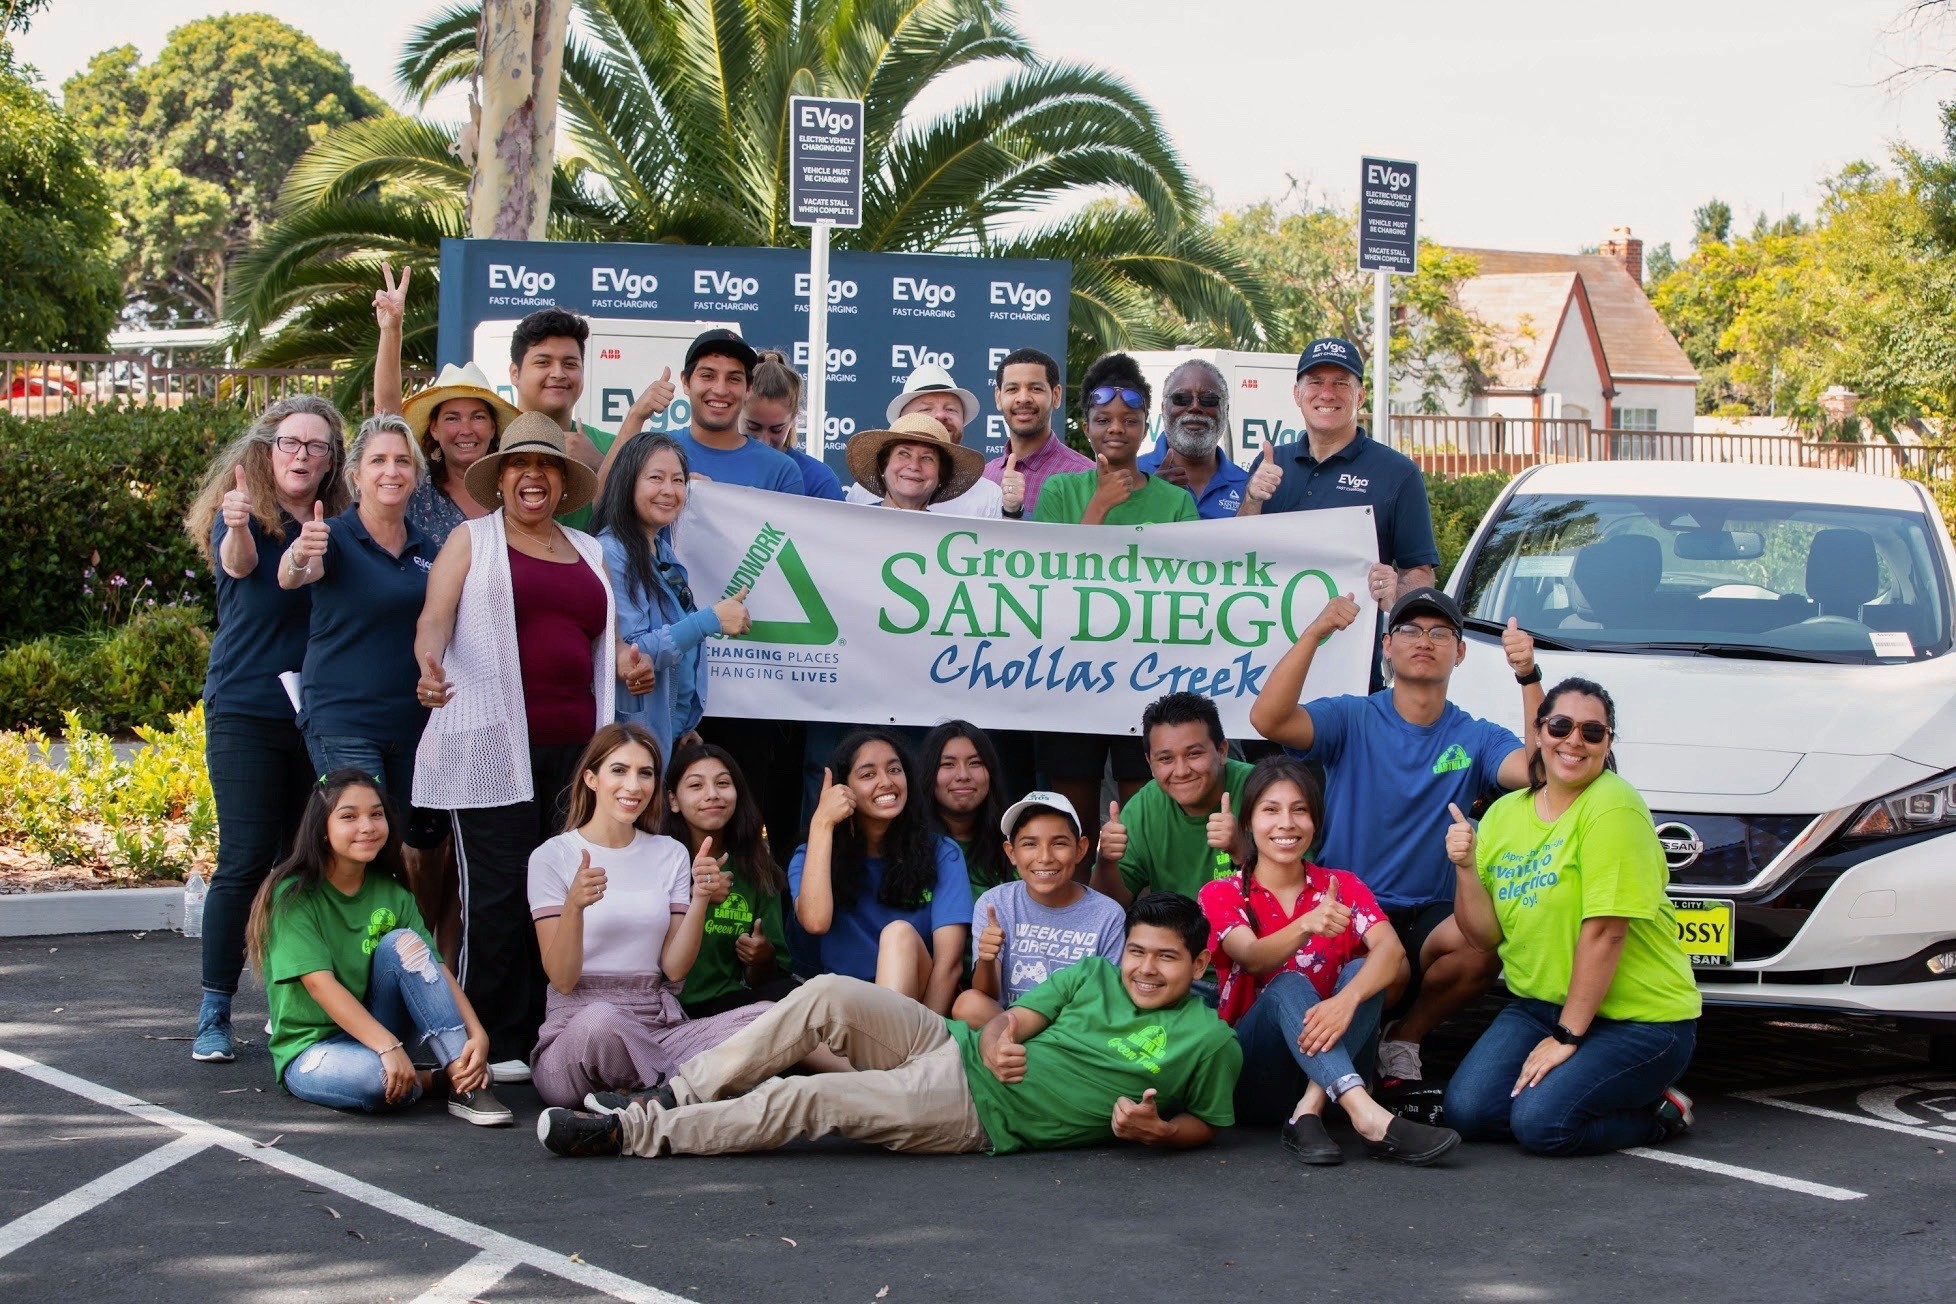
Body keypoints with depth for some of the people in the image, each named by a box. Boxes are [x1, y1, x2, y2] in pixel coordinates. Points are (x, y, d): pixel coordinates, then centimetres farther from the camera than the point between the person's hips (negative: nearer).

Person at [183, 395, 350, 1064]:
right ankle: (214, 1014, -1)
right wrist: (237, 527, -50)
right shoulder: (244, 518, -5)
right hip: (246, 713, -4)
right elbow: (238, 562, -28)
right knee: (246, 859, -9)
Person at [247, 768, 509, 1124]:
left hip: (375, 1034, 5)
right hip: (310, 1050, -5)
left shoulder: (392, 893, 4)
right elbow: (320, 984, -22)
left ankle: (465, 1084, -24)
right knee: (376, 1078, -39)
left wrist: (477, 1034, -23)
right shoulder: (295, 896, -12)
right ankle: (423, 1078, -5)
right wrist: (389, 1048, -33)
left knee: (402, 943, -21)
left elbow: (437, 970, -6)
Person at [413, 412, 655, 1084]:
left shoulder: (589, 552, 22)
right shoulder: (472, 540, 9)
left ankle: (544, 1039, 5)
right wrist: (429, 664, -25)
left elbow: (605, 636, 26)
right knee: (498, 894, -9)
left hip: (574, 745, 5)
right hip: (492, 745, -4)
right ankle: (491, 1046, -3)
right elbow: (435, 616, -4)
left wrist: (626, 660, 2)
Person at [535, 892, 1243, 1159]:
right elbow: (1012, 1017, 13)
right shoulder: (1094, 976, 14)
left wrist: (1156, 1129, -15)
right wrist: (997, 1041, -13)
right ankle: (670, 1098, -12)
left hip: (978, 1116, -5)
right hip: (952, 1047, 5)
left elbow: (1205, 1124, 7)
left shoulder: (1210, 1042, 0)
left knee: (812, 1098, -20)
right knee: (829, 994, -19)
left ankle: (633, 1134, -13)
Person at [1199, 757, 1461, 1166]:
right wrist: (1306, 925, -44)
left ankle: (1308, 1114, -34)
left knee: (1362, 971, -22)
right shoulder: (1221, 895, 1)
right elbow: (1254, 958, -21)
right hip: (1252, 1070, -2)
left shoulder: (1342, 887, 5)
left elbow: (1392, 951, -15)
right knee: (1289, 985, -31)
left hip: (1329, 1059, 2)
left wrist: (1346, 999, -38)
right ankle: (1369, 1117, -52)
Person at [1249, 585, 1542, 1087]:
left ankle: (1405, 1037, 0)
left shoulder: (1476, 739, 8)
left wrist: (1529, 678, -24)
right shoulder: (1351, 720, 3)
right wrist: (1313, 635, -25)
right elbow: (1268, 719, -16)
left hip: (1430, 918, 3)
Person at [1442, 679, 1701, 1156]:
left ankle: (1658, 1112, 3)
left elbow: (1604, 931, -20)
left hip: (1638, 1016, -6)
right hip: (1538, 1006, 6)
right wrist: (1466, 867, -13)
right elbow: (1485, 937, 4)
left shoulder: (1612, 807, -15)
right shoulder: (1504, 814, 6)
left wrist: (1567, 1036, -20)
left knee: (1541, 1123, -24)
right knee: (1467, 1111, -13)